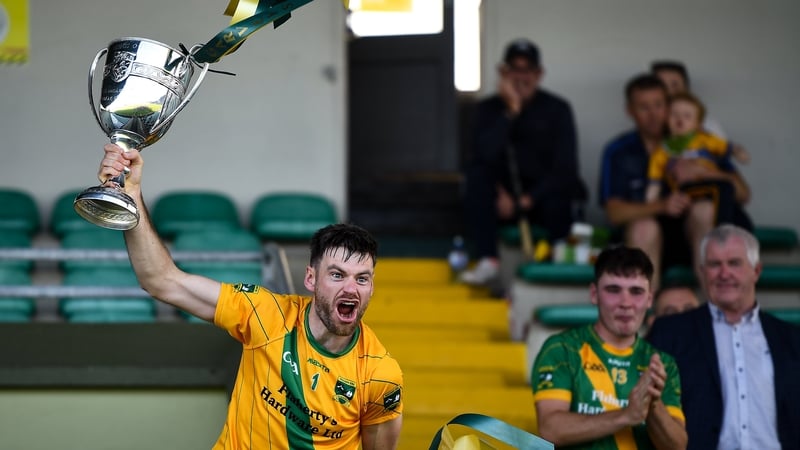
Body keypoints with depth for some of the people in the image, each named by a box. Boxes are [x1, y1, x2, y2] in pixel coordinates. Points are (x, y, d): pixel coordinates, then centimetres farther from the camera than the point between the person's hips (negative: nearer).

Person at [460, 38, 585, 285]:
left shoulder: (556, 109, -4)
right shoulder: (488, 109, 0)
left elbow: (565, 168, -10)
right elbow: (484, 156, -18)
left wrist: (527, 200, -16)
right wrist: (511, 111, -24)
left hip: (545, 195, -2)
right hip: (504, 198, 2)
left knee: (558, 200, -37)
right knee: (475, 174, -27)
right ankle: (488, 261, -28)